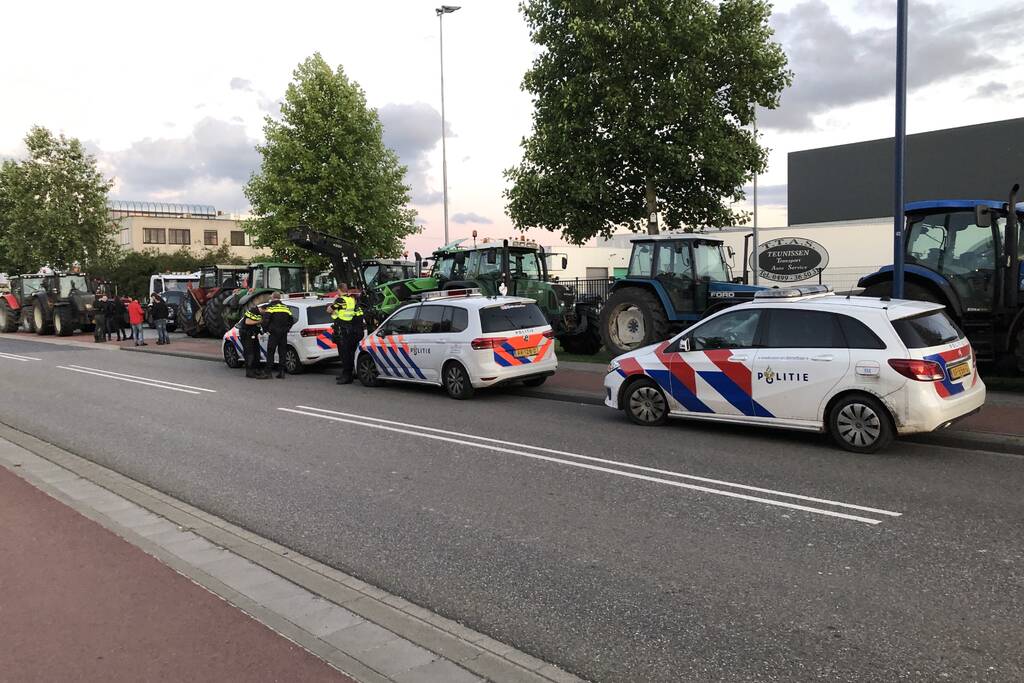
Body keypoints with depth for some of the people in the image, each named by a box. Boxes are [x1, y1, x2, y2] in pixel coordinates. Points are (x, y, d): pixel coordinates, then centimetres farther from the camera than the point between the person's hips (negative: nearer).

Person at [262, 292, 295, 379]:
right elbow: (291, 321, 14)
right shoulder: (286, 308, 13)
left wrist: (266, 329, -1)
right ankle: (281, 372, 8)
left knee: (270, 352, 2)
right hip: (284, 334, 5)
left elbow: (265, 320, -15)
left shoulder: (271, 307, -5)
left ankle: (269, 371, 0)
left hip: (274, 333, -5)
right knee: (282, 353, 9)